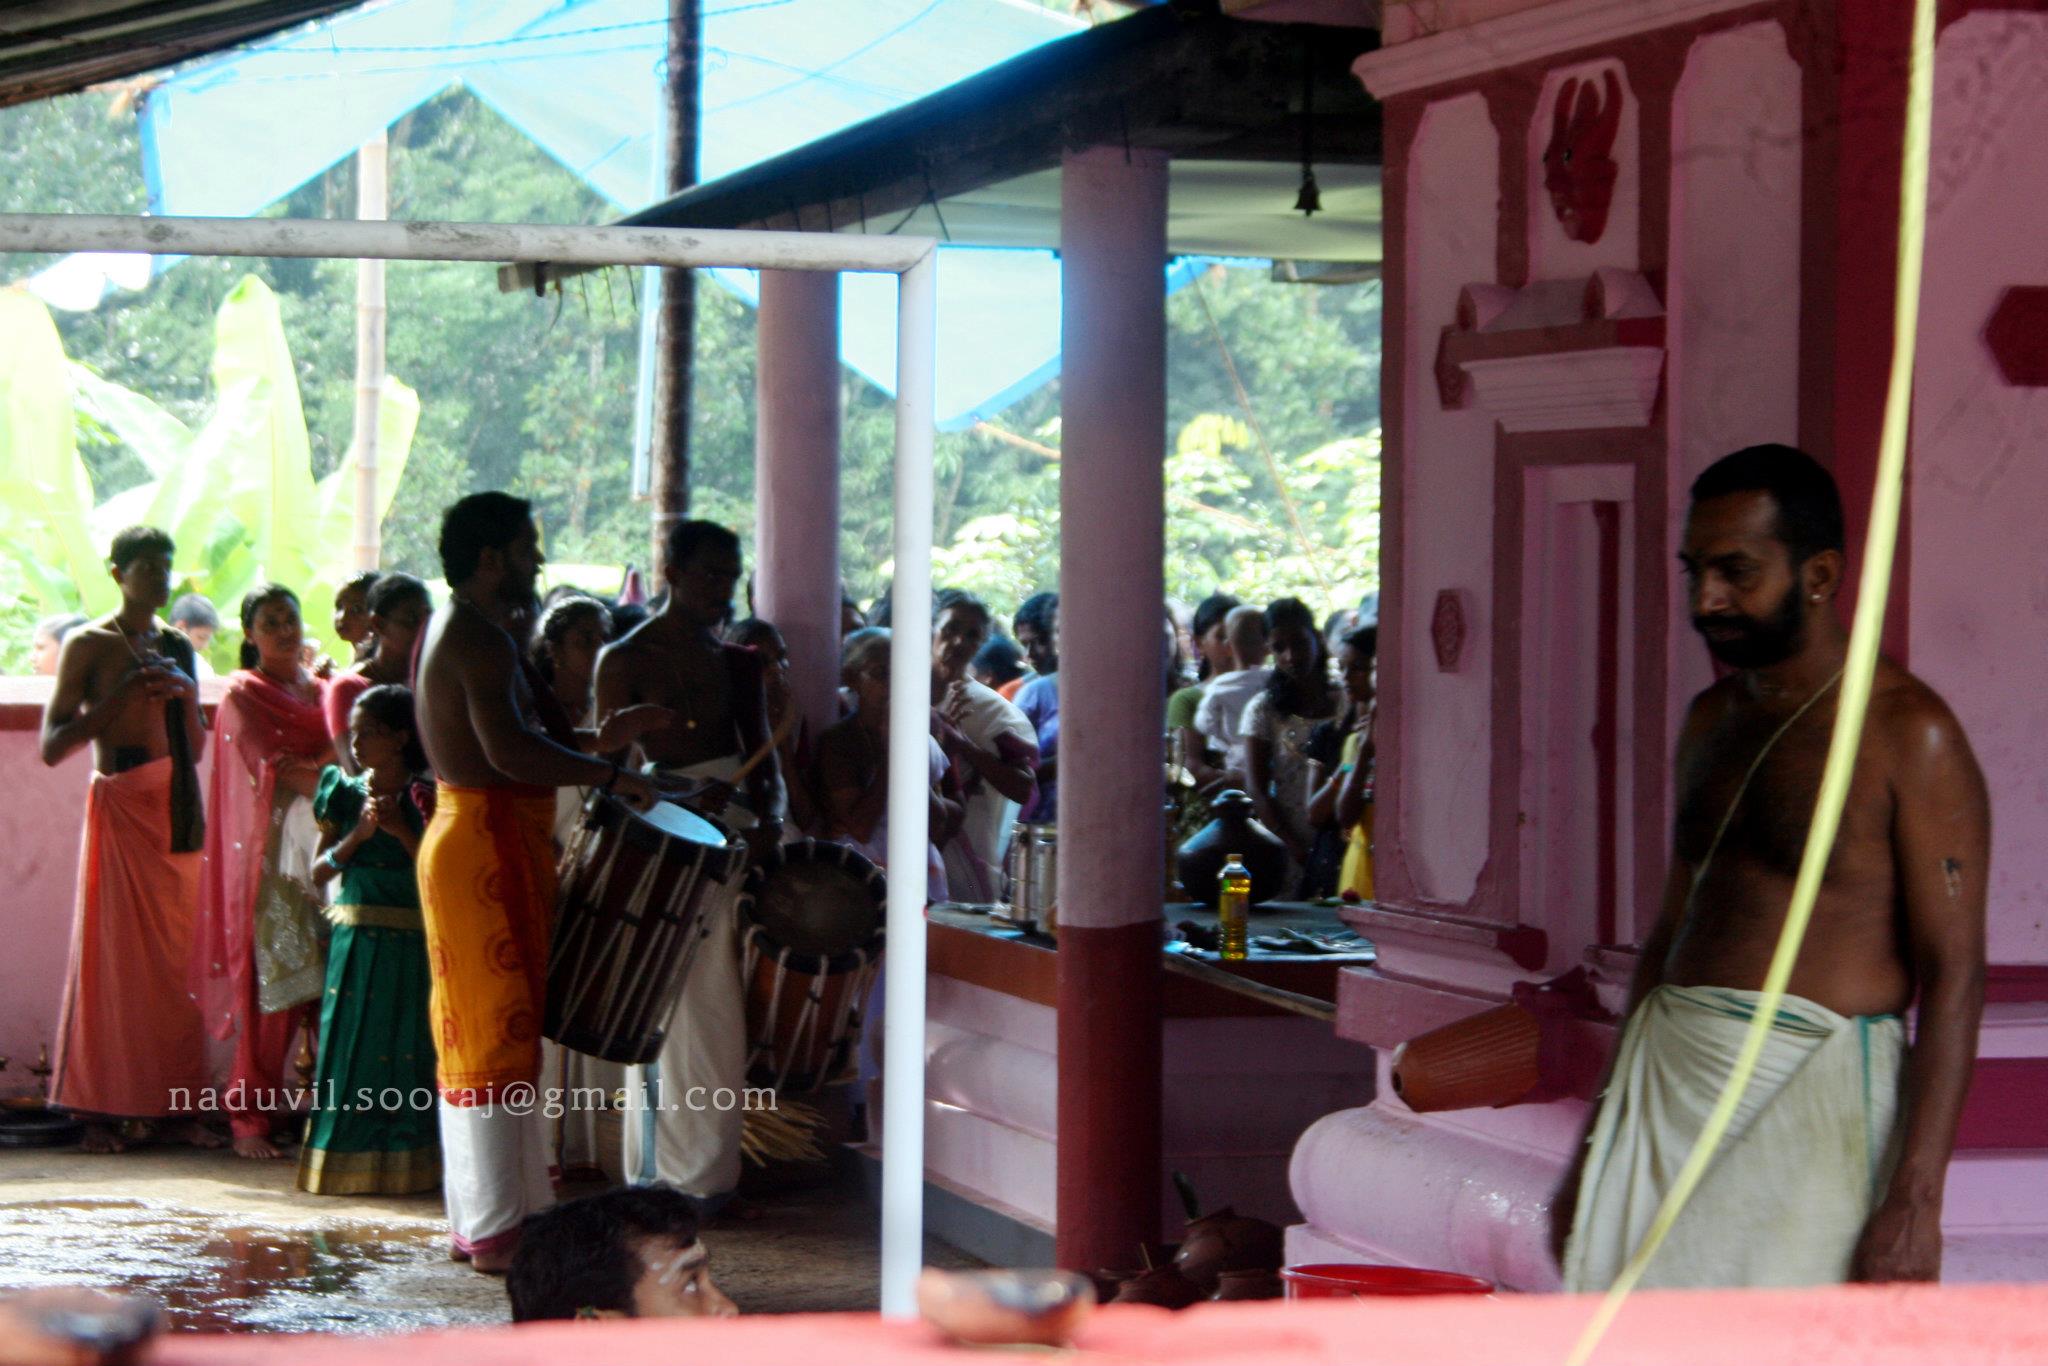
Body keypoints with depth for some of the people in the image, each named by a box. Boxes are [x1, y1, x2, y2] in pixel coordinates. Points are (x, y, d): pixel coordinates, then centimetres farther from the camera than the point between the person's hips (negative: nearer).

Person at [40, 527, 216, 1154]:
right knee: (113, 951, -6)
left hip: (177, 807, 5)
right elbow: (53, 745, -5)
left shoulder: (177, 648, 17)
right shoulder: (89, 645, 1)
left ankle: (175, 1103, 4)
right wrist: (120, 695, -12)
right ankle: (101, 1111, -3)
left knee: (175, 955, 1)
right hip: (121, 801, -5)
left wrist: (185, 695, 2)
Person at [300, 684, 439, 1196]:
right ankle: (348, 1160, 4)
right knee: (352, 1050, 0)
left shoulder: (425, 797, 0)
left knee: (407, 1053, -3)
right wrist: (358, 835, -9)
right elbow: (320, 871, 5)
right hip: (355, 941, 2)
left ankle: (403, 1164, 2)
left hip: (411, 944, -2)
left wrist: (401, 831, -14)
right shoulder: (345, 792, 8)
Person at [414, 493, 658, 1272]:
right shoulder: (482, 639, -16)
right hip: (490, 846, -11)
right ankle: (496, 1232, -7)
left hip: (465, 838, 11)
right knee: (501, 1034, -8)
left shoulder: (450, 628, 17)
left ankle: (479, 1217, 19)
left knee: (477, 1034, 13)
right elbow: (509, 750, -27)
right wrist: (610, 776, -20)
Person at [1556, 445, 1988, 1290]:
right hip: (1667, 1077, 7)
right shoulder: (1710, 721, 15)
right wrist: (1606, 1135, 21)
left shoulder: (1907, 734, -8)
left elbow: (1954, 975, -11)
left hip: (1811, 1088, -6)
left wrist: (1917, 1199, -17)